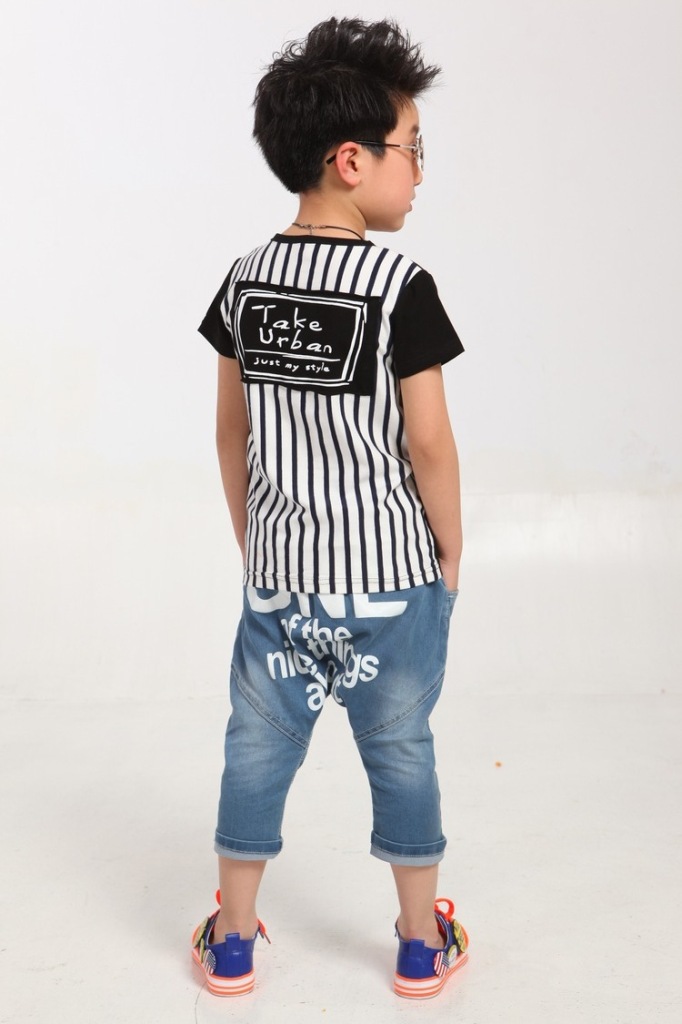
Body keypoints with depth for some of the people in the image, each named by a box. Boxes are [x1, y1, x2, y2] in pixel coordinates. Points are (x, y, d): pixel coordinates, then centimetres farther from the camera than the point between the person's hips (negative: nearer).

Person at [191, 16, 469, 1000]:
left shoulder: (245, 280, 0)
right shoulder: (400, 285, -16)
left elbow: (231, 432, 6)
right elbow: (428, 445, -14)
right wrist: (451, 551, 1)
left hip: (278, 568, 4)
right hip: (390, 573, -4)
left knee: (258, 748, 15)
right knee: (401, 751, 12)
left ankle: (231, 944, 30)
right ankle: (423, 944, 30)